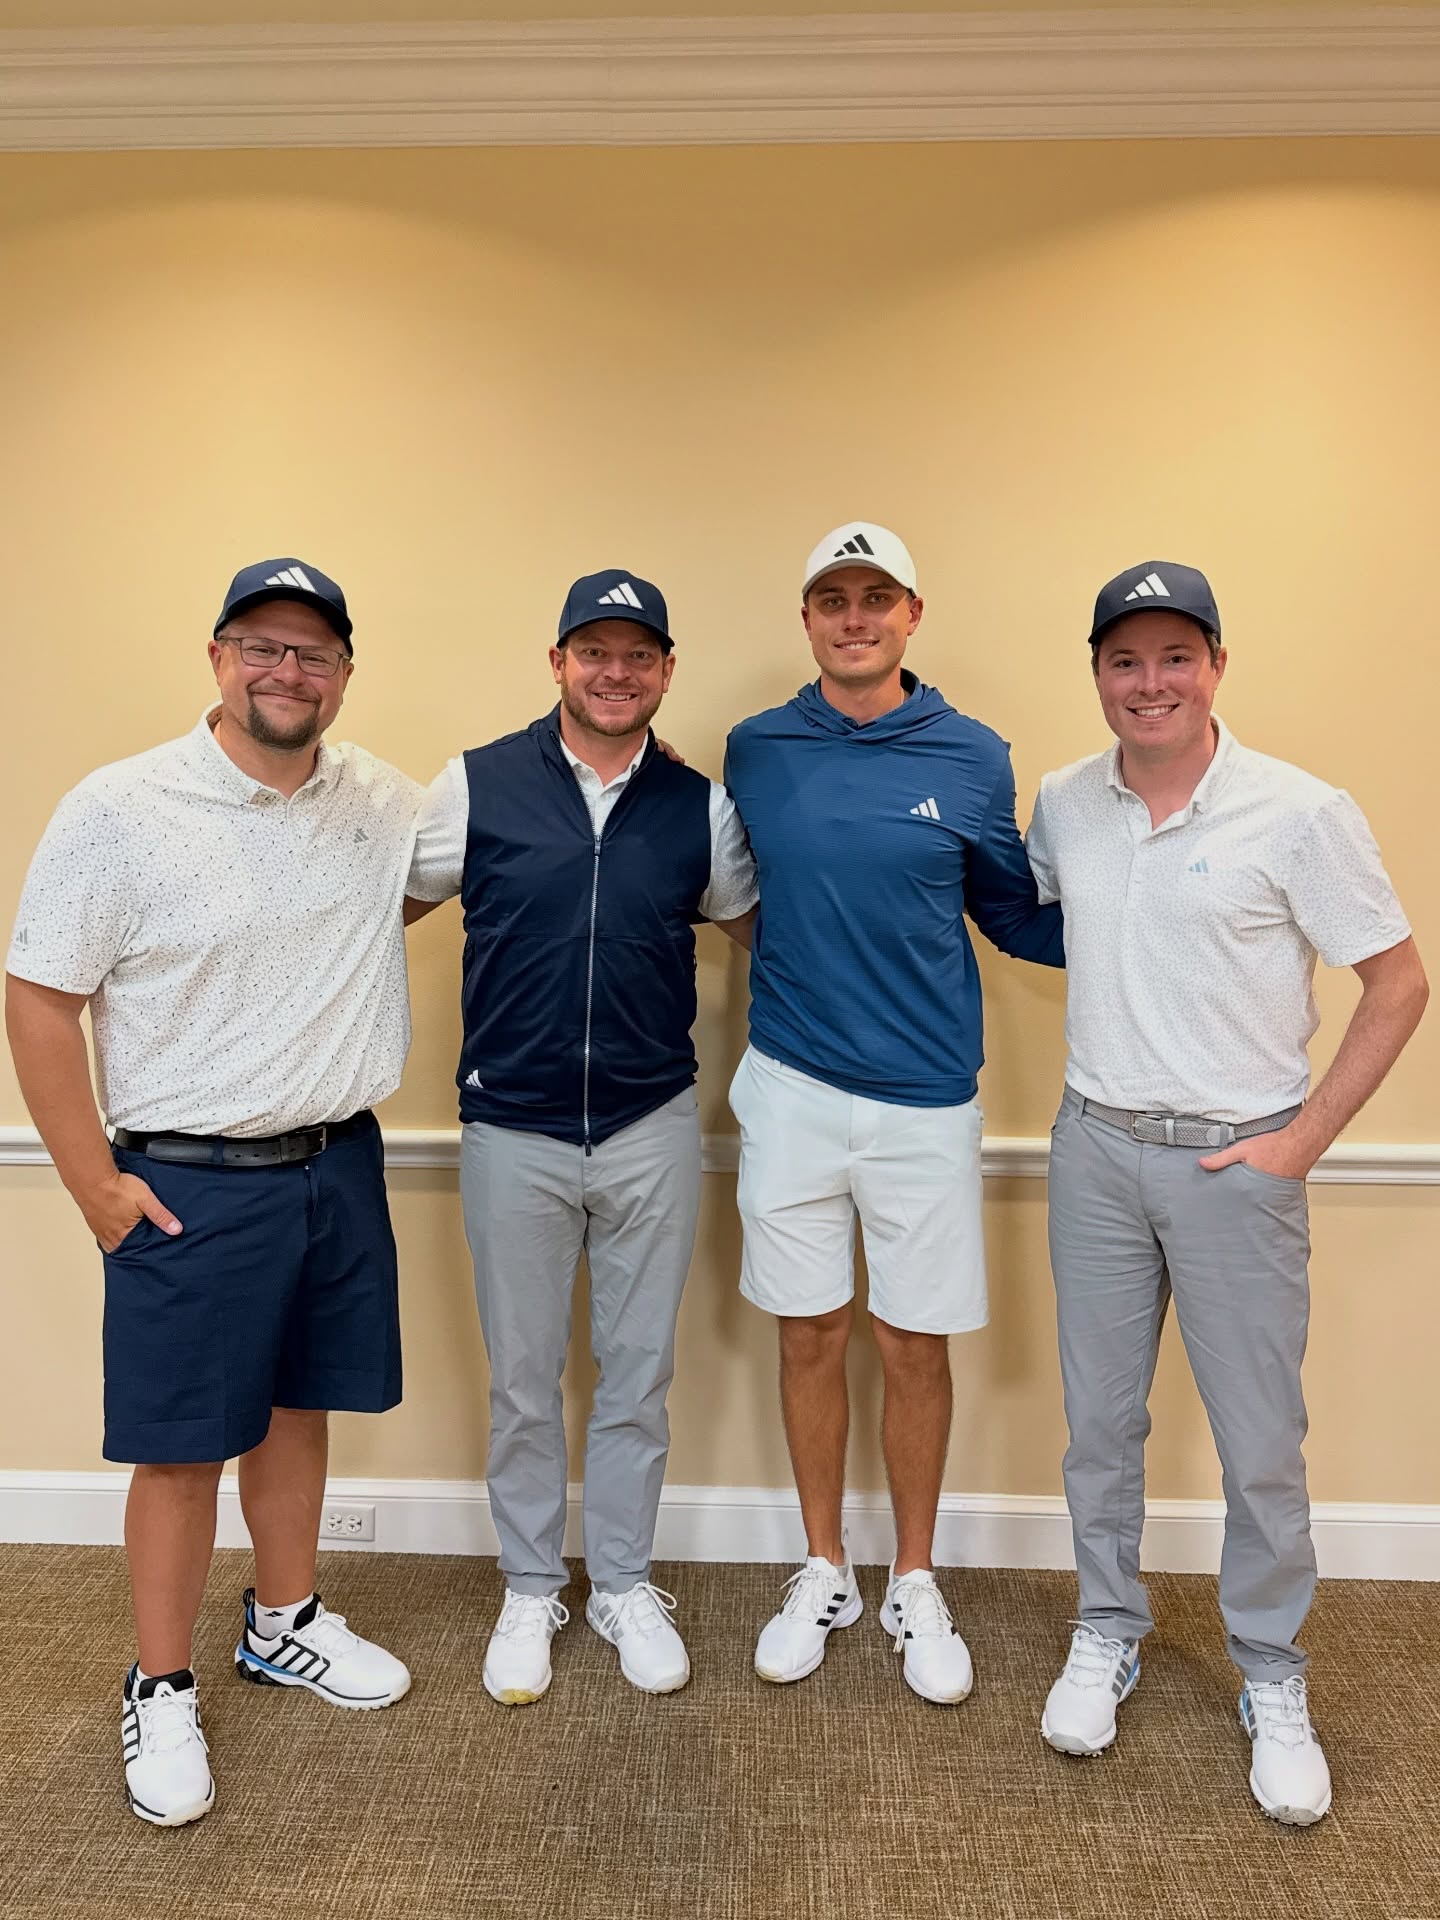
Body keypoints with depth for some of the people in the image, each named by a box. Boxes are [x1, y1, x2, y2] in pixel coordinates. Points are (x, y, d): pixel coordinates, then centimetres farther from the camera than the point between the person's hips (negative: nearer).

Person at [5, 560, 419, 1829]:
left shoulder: (383, 804, 2)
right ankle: (162, 1694, 29)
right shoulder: (122, 810, -12)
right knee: (184, 1447, 7)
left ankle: (284, 1627, 41)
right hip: (191, 1186, -4)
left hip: (339, 1164, 5)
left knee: (298, 1406, 19)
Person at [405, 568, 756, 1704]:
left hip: (653, 1132, 1)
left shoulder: (700, 808, 1)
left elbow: (760, 929, 13)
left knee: (639, 1375, 14)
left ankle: (624, 1584, 35)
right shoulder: (478, 786, -3)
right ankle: (530, 1591, 35)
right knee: (523, 1381, 13)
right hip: (513, 1133, -1)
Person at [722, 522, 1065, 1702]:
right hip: (792, 1086, 1)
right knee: (810, 1334, 12)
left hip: (925, 1097, -1)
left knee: (916, 1342, 10)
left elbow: (1014, 916, 6)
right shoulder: (755, 751, 2)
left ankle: (915, 1583, 32)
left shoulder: (973, 759, -2)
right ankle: (824, 1573, 33)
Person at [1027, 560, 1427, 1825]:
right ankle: (1108, 1636, 36)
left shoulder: (1301, 814, -11)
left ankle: (1272, 1681, 31)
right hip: (1096, 1149, 4)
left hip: (1236, 1159, -3)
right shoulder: (1063, 805, 1)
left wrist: (1305, 1138, -9)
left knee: (1260, 1439, 8)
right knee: (1101, 1419, 15)